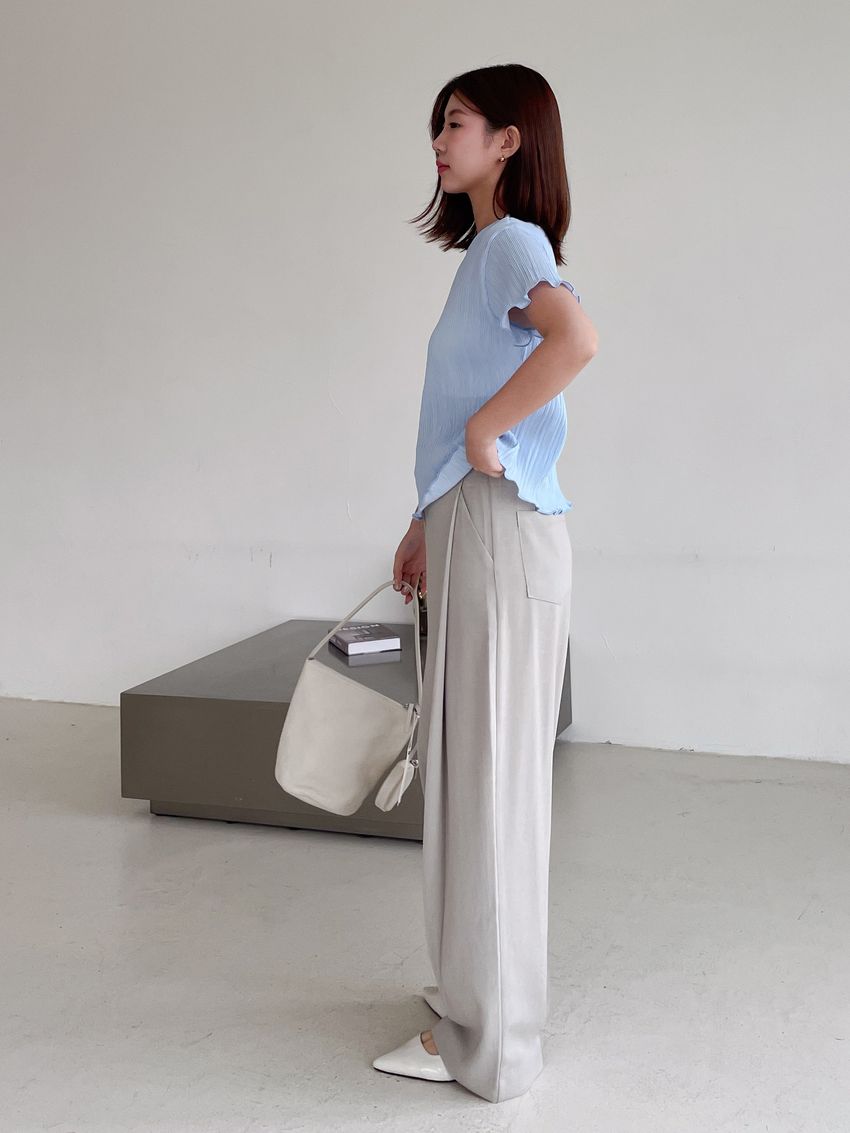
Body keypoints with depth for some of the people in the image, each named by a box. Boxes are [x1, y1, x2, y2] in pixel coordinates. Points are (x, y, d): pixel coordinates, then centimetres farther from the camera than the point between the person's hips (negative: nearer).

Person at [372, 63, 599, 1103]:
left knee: (489, 777, -2)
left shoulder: (513, 240, -10)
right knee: (469, 771, 16)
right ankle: (481, 996, 31)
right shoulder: (488, 251, 19)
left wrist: (482, 430, -21)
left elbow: (576, 339, -33)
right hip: (471, 530, 10)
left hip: (502, 533, -10)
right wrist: (426, 524, 21)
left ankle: (487, 1039, 12)